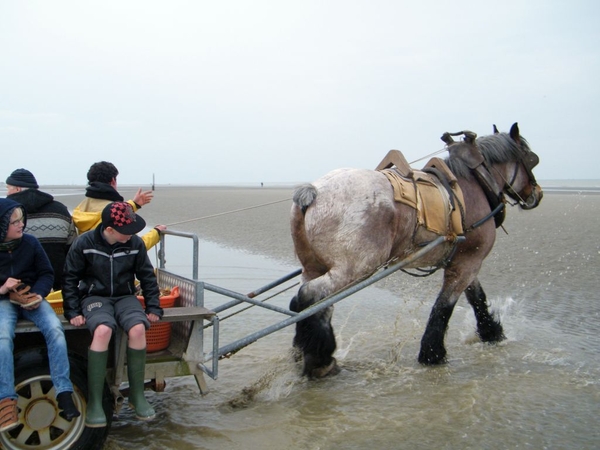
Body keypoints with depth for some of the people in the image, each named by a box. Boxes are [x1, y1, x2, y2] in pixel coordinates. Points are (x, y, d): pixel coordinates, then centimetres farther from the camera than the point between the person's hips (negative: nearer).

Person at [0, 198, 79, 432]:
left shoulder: (30, 242, -2)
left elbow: (46, 274, 4)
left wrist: (38, 294, -14)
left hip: (31, 297, 1)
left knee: (55, 329, -27)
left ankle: (64, 394, -26)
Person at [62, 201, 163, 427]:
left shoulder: (135, 243, -4)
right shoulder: (84, 243, -10)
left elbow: (147, 276, 7)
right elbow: (70, 278, -2)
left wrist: (153, 307, 2)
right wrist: (72, 311, -8)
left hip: (125, 297, 2)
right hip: (95, 297, -2)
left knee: (138, 328, -30)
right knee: (102, 330, -35)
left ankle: (137, 394, -13)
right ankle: (94, 402, -25)